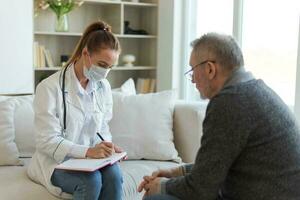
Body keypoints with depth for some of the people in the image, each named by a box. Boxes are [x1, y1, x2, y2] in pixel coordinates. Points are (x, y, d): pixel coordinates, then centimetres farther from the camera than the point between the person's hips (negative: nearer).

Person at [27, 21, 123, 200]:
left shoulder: (103, 87, 4)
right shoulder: (49, 88, -13)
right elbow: (48, 141, -17)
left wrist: (107, 147, -10)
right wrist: (87, 151, -29)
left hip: (91, 157, 5)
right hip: (56, 162, -4)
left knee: (114, 173, -28)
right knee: (91, 180, -33)